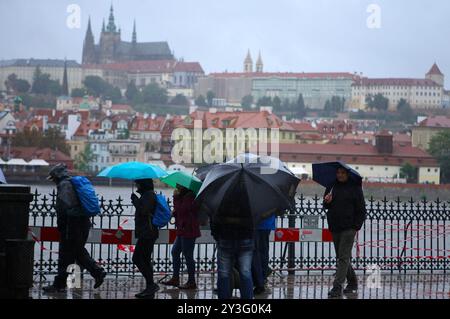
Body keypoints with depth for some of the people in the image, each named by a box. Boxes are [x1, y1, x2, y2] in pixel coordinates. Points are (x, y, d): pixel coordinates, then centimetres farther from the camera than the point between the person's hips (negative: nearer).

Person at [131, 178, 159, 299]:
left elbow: (143, 210, -24)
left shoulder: (149, 195, -13)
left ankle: (151, 284, -11)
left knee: (137, 258, -10)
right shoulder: (148, 194, 19)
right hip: (148, 233, 11)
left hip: (147, 233, -11)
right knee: (145, 260, 12)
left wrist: (135, 200, -12)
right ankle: (150, 288, 13)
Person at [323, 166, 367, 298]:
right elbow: (326, 207, 15)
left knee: (343, 257, -10)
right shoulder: (332, 187, 9)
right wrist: (327, 202, -8)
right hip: (335, 228, 5)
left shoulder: (355, 188, -2)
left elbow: (361, 209, 0)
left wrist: (357, 226, -8)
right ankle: (352, 282, 28)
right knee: (341, 257, 13)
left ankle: (337, 287, -13)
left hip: (349, 227, -5)